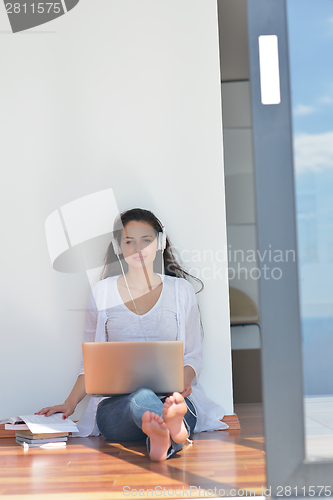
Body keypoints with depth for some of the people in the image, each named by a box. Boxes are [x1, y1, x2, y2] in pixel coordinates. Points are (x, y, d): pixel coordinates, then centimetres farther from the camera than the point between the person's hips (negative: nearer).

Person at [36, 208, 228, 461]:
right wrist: (70, 404, 2)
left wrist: (184, 380, -10)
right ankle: (175, 429, -70)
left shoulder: (181, 290, 12)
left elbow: (193, 355, 13)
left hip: (173, 396, 1)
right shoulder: (102, 292, 12)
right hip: (116, 400, -1)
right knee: (142, 399, -40)